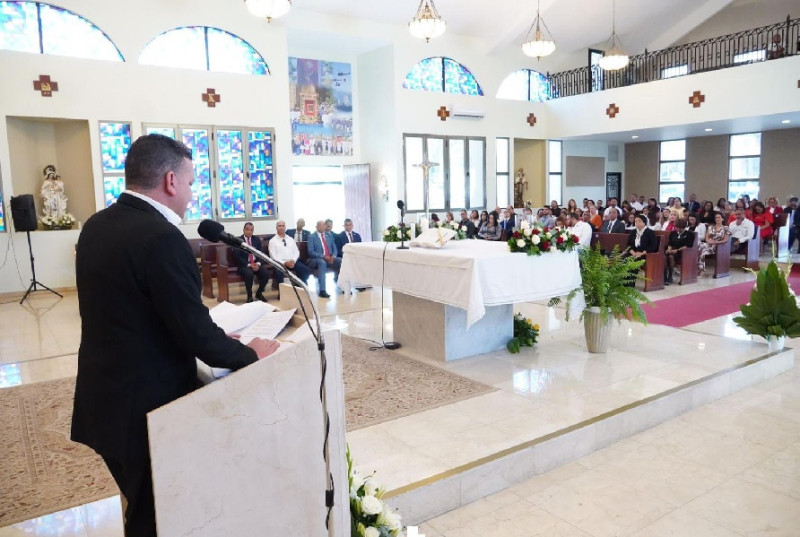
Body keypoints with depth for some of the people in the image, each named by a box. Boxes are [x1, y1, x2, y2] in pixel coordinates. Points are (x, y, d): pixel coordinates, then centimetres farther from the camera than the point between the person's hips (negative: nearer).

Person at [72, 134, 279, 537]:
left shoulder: (96, 226, 4)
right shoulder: (161, 237, -24)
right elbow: (196, 334, -23)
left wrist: (217, 336, 11)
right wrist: (251, 353, -5)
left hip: (104, 399, 8)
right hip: (147, 407, -8)